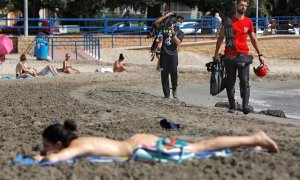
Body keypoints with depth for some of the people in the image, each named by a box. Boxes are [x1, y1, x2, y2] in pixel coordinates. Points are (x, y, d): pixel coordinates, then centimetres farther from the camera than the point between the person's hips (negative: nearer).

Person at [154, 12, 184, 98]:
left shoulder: (180, 32, 7)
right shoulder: (165, 28, 11)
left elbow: (178, 43, -7)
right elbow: (156, 22, 0)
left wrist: (173, 34, -18)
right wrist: (166, 15, -4)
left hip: (173, 55, -2)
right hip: (164, 54, 2)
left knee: (173, 73, -10)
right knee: (164, 74, 1)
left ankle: (174, 88, 17)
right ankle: (166, 94, 6)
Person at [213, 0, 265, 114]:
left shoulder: (248, 22, 8)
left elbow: (253, 39, 16)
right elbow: (221, 37, 4)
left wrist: (260, 54, 13)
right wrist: (216, 53, -4)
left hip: (243, 55, 0)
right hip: (229, 56, 0)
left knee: (245, 82, -11)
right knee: (230, 83, 3)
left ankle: (245, 106, -17)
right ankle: (232, 106, 9)